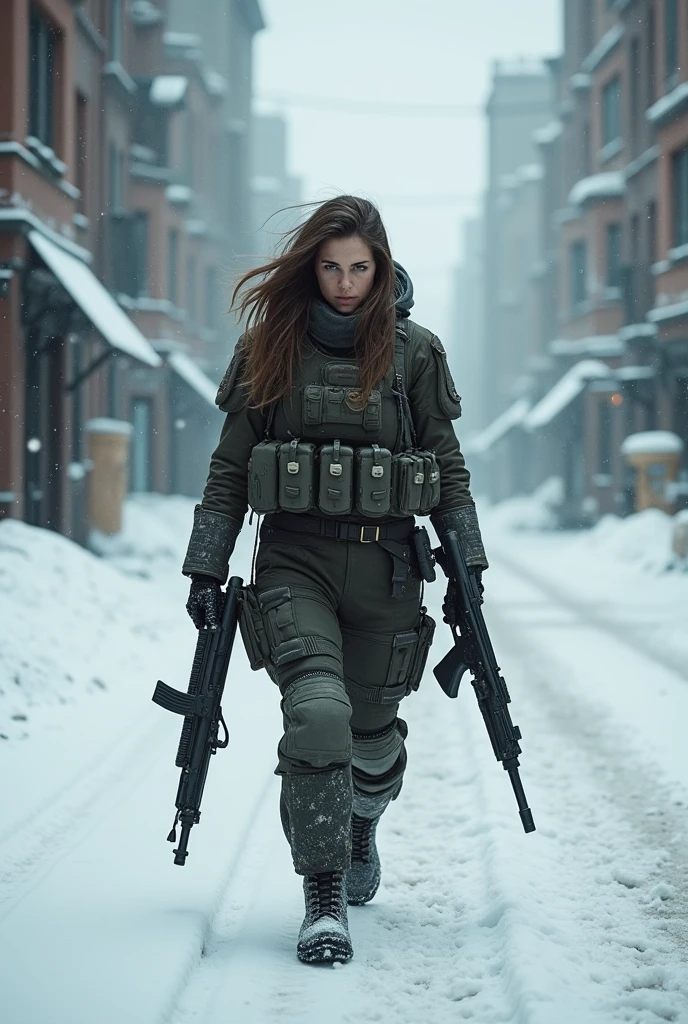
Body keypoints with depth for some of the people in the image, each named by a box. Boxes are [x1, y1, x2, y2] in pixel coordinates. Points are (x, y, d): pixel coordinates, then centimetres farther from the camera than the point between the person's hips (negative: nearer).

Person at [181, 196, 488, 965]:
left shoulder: (414, 352, 4)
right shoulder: (269, 348, 4)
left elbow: (448, 469, 11)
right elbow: (229, 470, 7)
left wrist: (468, 568, 7)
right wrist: (206, 570, 4)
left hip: (387, 567, 1)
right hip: (295, 562, -1)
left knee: (373, 730, 10)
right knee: (317, 713, -22)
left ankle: (360, 827, 45)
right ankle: (324, 898, -14)